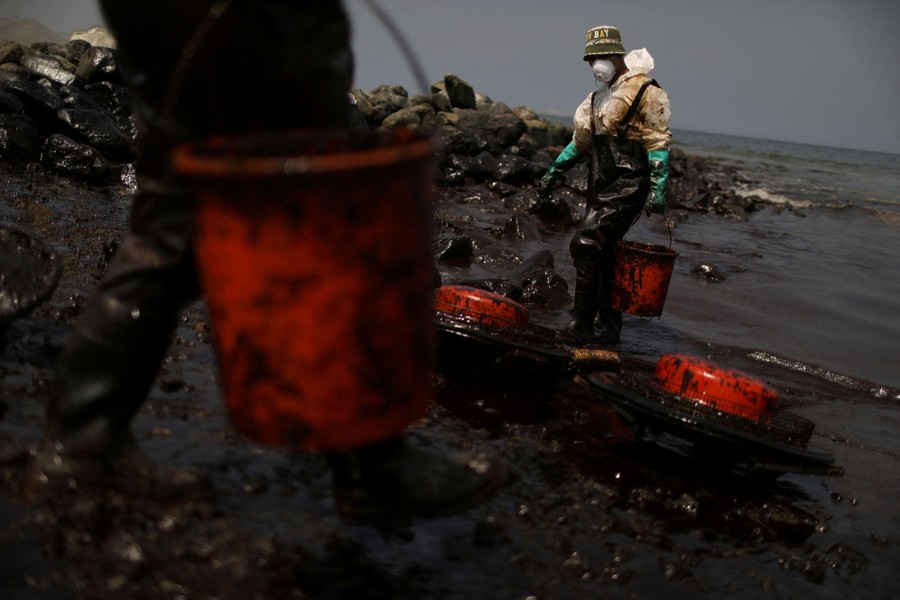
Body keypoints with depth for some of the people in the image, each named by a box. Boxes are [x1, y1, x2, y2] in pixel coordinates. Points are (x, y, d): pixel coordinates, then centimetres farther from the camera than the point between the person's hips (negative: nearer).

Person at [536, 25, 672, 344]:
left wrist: (657, 189, -16)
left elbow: (659, 143, -9)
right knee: (603, 254, 10)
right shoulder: (597, 98, 19)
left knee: (586, 243, -19)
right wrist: (553, 173, 25)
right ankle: (608, 324, 22)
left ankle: (583, 323, -13)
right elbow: (580, 140, 27)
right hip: (600, 187, 8)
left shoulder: (645, 92, -5)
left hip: (628, 186, -8)